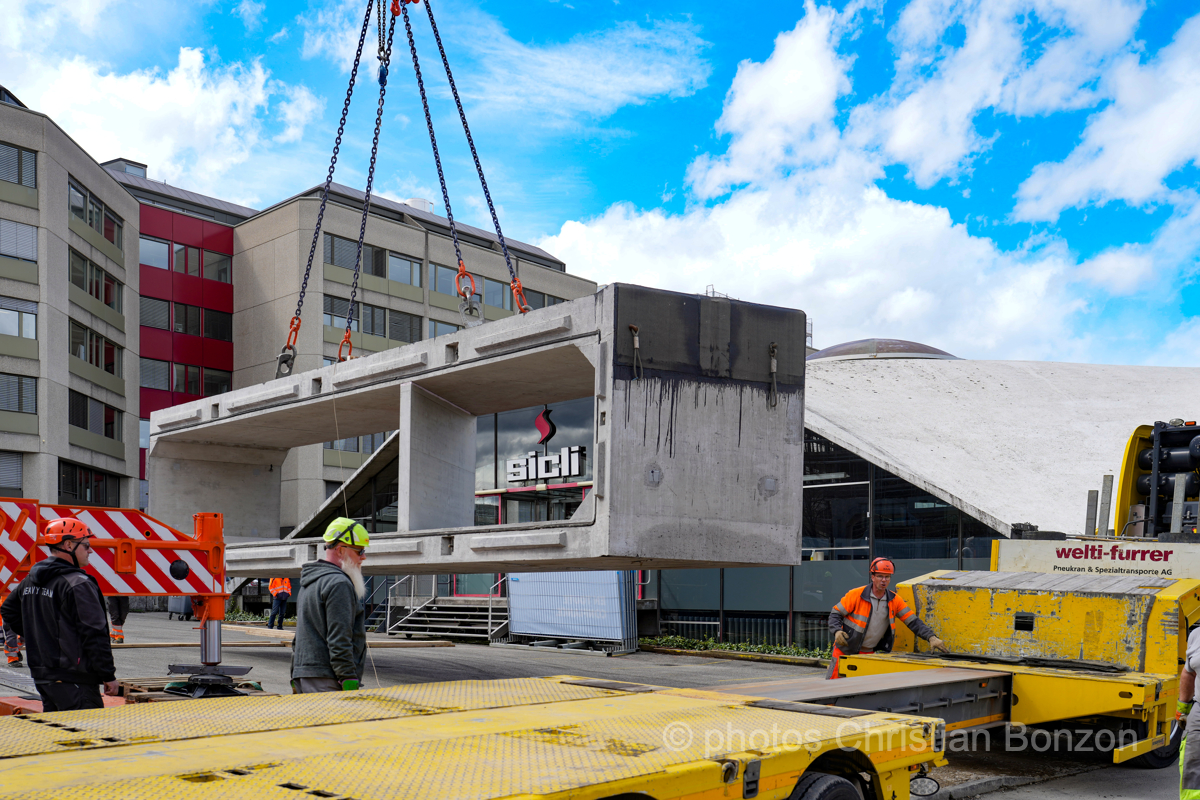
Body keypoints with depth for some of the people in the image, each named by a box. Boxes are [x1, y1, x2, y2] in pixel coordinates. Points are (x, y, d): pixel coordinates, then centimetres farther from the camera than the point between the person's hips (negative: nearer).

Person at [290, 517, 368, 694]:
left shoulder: (308, 582, 21)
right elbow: (339, 639, -18)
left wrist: (295, 678, 27)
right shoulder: (339, 583, -11)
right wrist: (349, 680, -19)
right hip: (327, 679, -10)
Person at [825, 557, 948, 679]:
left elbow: (913, 622, -2)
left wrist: (931, 637, -14)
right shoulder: (856, 595, -11)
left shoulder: (895, 600, -1)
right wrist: (837, 631, -24)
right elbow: (835, 614, -6)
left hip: (870, 653, 3)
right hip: (845, 650, -3)